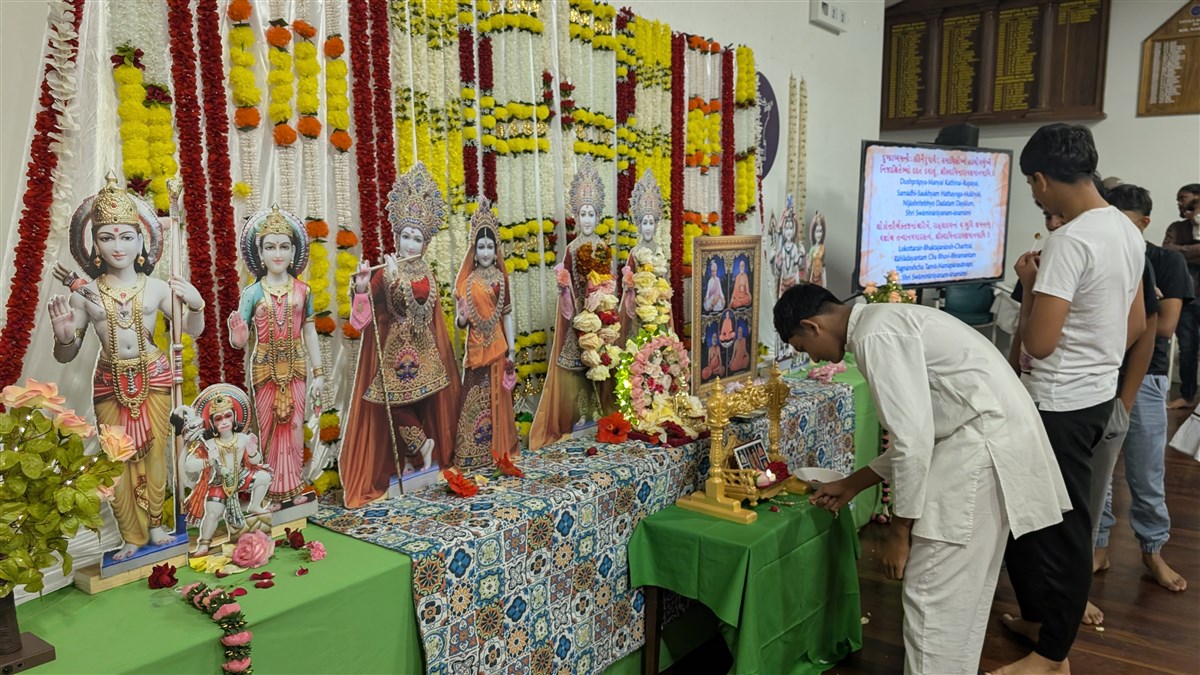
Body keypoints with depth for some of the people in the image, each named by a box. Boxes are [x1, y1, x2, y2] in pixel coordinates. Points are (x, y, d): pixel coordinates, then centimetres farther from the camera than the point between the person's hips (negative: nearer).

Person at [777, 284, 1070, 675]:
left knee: (932, 593, -2)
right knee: (962, 590, 20)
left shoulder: (875, 335, -15)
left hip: (985, 444, -10)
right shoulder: (881, 324, 17)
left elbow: (914, 440, -19)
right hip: (992, 436, 10)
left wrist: (900, 530, -10)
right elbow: (916, 432, 22)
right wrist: (852, 485, 26)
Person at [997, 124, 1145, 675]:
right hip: (1097, 393, 9)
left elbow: (1038, 342, -23)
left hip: (1061, 405, -9)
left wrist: (1031, 283, -8)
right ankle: (1040, 617, 36)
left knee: (1061, 526, 3)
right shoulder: (1127, 232, 7)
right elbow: (1135, 326, 16)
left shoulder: (1069, 241, -22)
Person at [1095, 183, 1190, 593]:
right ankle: (1098, 546, 20)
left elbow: (1165, 325, -10)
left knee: (1146, 474, 7)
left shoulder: (1168, 262, -1)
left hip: (1143, 378, -1)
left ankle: (1153, 551, 24)